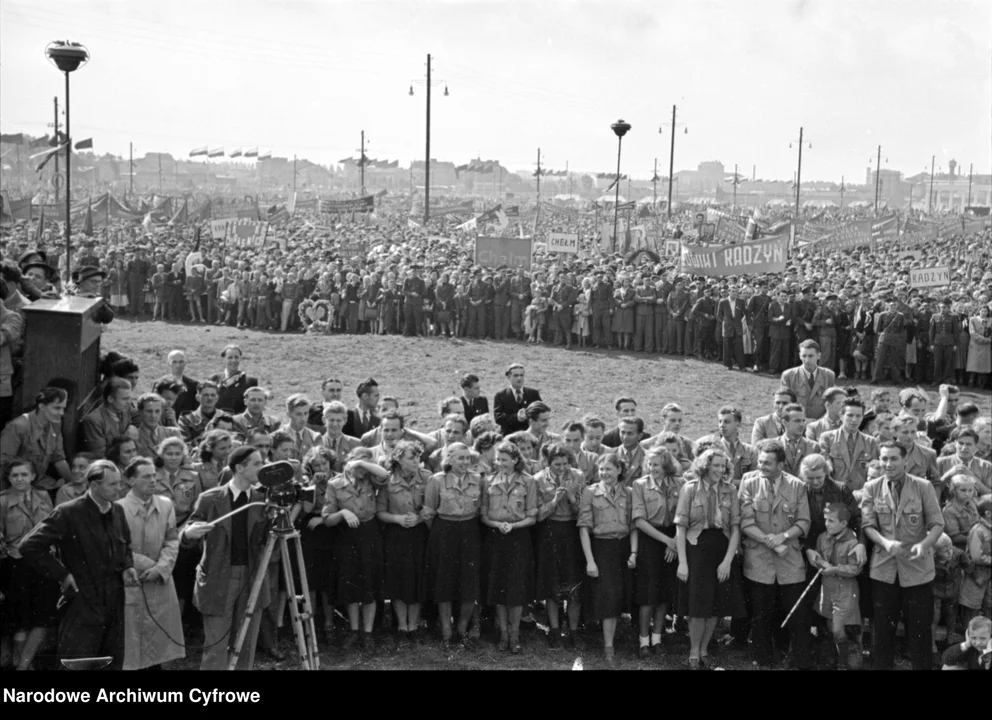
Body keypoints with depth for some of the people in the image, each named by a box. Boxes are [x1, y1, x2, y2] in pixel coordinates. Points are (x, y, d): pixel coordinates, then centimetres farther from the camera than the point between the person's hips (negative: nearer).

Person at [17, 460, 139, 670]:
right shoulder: (69, 513, -13)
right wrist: (62, 575, -13)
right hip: (82, 605, -6)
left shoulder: (118, 511, 8)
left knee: (113, 665, 10)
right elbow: (29, 546, -15)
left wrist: (127, 567, 5)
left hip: (114, 606, 6)